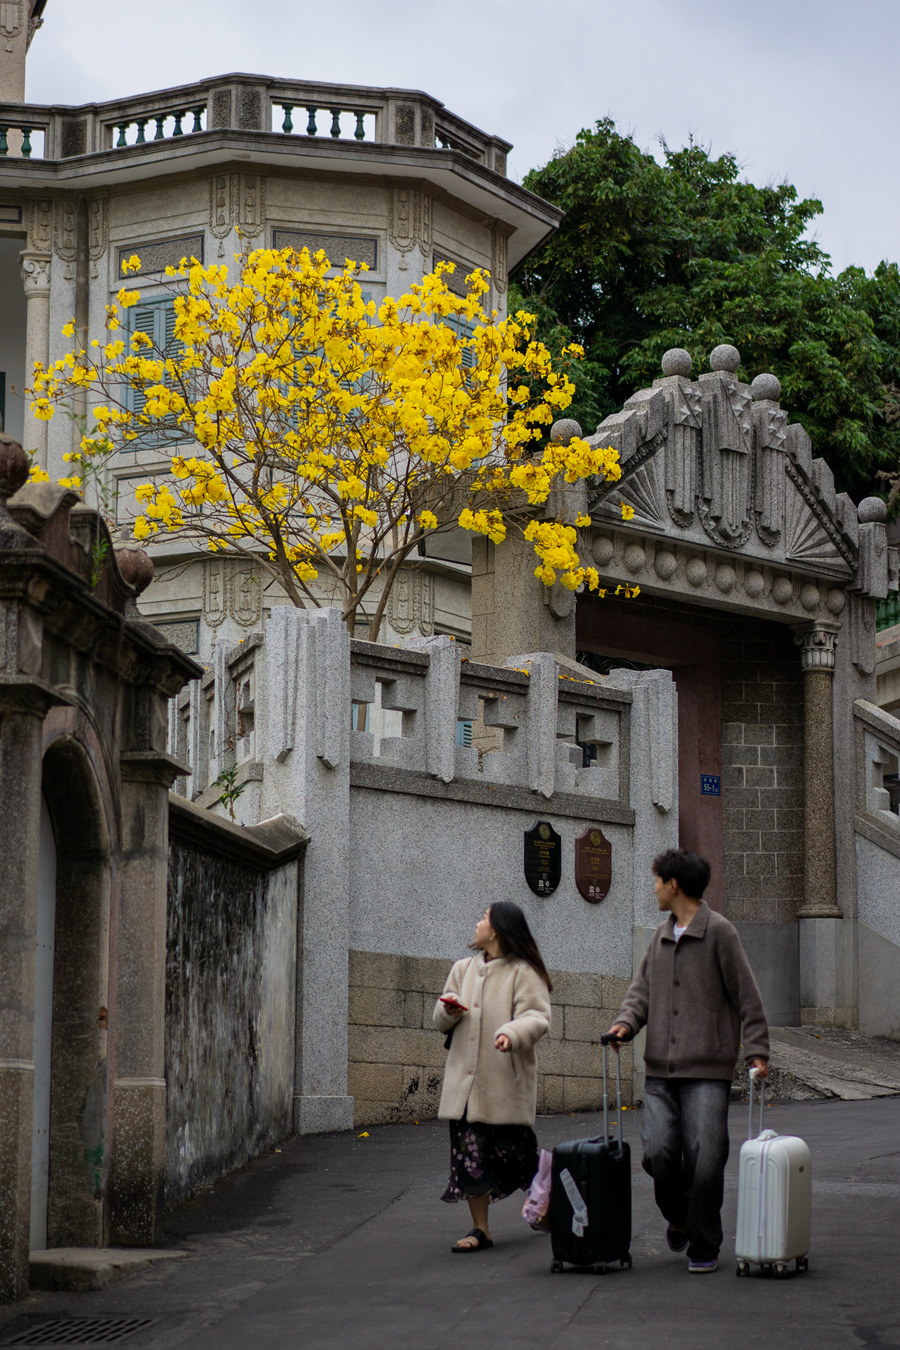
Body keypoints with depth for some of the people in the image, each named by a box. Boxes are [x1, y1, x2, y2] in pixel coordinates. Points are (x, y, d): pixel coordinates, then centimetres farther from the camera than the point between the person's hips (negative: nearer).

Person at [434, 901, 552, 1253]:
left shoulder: (523, 973, -3)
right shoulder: (463, 969, 17)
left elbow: (537, 1018, -13)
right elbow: (441, 1022, 21)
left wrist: (512, 1033, -32)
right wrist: (448, 1009, -2)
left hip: (507, 1082, -5)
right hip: (465, 1079, 5)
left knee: (515, 1154, 0)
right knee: (469, 1155, 1)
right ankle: (480, 1229, 7)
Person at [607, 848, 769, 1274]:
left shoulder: (718, 932, -3)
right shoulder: (661, 936, 16)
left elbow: (746, 996, -3)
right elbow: (642, 988, 17)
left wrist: (756, 1051, -9)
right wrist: (626, 1022, -3)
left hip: (707, 1070, -5)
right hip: (661, 1070, 5)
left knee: (705, 1160, -7)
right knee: (658, 1152, -7)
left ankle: (703, 1246, 8)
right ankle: (678, 1217, 21)